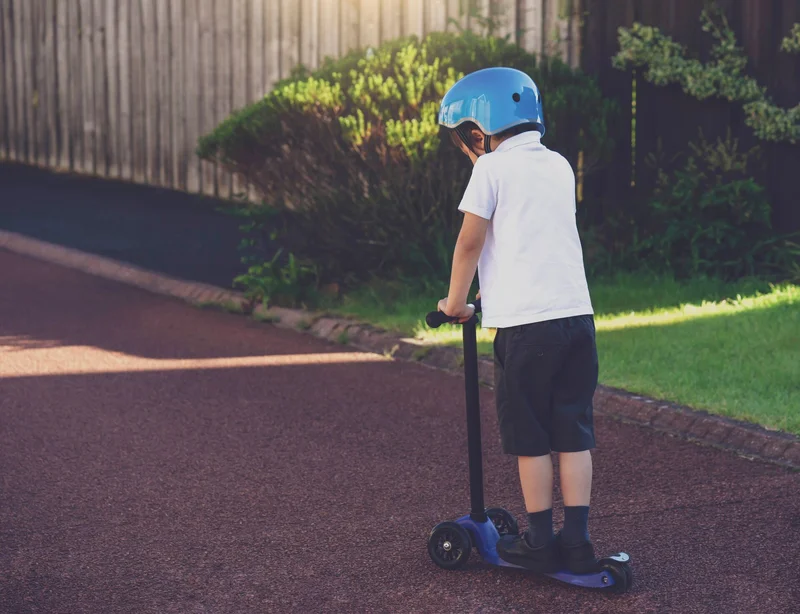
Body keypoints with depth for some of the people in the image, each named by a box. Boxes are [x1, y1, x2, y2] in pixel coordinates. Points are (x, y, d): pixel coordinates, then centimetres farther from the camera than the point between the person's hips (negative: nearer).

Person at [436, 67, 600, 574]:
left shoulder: (492, 168, -3)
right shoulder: (559, 165, 16)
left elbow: (470, 242, -4)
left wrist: (455, 301, 10)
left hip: (524, 322, -5)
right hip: (577, 313, 6)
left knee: (530, 439, 5)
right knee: (574, 435, 9)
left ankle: (540, 542, 10)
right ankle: (578, 541, 9)